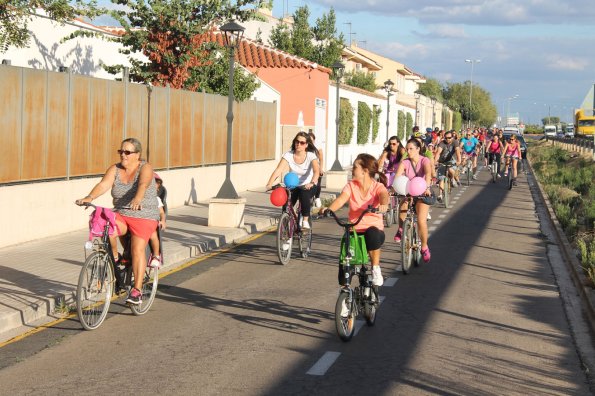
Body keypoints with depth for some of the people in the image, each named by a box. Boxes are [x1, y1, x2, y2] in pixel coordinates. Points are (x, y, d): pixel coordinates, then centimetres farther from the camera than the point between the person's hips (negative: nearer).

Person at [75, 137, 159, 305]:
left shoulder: (145, 168, -11)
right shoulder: (115, 169, 1)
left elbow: (143, 184, -32)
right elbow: (104, 184, -16)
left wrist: (137, 199, -53)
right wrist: (90, 197, -36)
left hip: (144, 217, -4)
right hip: (120, 215, 4)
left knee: (137, 250, -18)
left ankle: (137, 291, -12)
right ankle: (114, 258, 0)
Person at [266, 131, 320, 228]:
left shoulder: (311, 156, -17)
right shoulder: (288, 155, -13)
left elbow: (316, 171, -33)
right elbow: (278, 170, -23)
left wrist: (312, 183, -54)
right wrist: (269, 184, -39)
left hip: (307, 186, -2)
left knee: (304, 196, -33)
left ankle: (305, 221, -17)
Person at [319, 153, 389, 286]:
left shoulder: (378, 187, -4)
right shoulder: (351, 186, 3)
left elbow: (384, 196, -27)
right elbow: (340, 200, -15)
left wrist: (383, 205, -52)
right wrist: (328, 209, -37)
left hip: (374, 228, -2)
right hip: (354, 231, 2)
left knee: (373, 233, -39)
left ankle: (376, 269, -19)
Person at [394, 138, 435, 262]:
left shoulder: (424, 161, -13)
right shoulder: (405, 163, -7)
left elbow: (428, 174, -33)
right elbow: (397, 176, -23)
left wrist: (427, 187, -51)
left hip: (422, 194, -2)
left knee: (421, 220, -20)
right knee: (403, 205, -30)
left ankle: (424, 247, 2)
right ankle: (401, 230, -1)